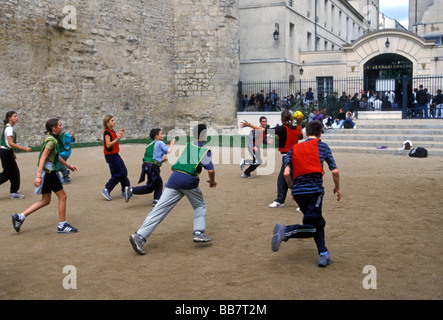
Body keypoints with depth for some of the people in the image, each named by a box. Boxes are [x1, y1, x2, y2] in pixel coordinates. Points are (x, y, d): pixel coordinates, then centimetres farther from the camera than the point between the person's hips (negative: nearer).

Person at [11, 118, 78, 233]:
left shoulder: (53, 140, 14)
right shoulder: (51, 141, -15)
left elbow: (57, 157, 27)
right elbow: (43, 158, -22)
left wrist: (68, 166, 31)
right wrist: (39, 176, -27)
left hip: (50, 173, 10)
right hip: (48, 172, -10)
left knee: (45, 201, 13)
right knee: (62, 197, -1)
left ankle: (20, 216, 13)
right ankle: (62, 225, 7)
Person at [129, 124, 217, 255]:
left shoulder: (189, 145, 21)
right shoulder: (205, 150, 4)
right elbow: (210, 170, -4)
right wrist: (212, 181, 14)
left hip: (174, 177, 5)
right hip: (189, 180, -4)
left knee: (160, 209, -2)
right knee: (200, 206, 22)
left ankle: (140, 236, -9)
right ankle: (199, 233, 11)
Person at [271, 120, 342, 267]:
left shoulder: (293, 149, 14)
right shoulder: (322, 146, 7)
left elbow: (286, 173, 1)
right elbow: (335, 171, 4)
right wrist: (337, 187, 20)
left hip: (298, 191, 5)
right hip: (315, 190, -5)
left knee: (318, 222, 20)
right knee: (310, 227, -4)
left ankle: (323, 254, 15)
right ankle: (285, 231, -28)